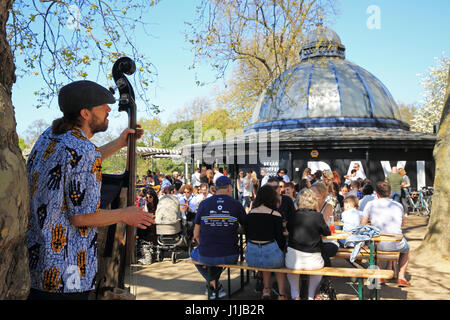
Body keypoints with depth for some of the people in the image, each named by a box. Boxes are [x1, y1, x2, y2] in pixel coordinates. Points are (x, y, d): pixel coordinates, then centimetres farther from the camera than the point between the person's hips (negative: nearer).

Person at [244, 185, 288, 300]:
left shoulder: (249, 214, 3)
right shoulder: (275, 215, -8)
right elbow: (280, 239, -3)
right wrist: (281, 250, 18)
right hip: (270, 256, -4)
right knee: (280, 261, 29)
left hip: (251, 257, 4)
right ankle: (282, 294, 26)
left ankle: (266, 290, 35)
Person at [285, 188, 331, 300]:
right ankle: (310, 296, 31)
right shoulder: (317, 216, -8)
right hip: (312, 261, -1)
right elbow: (327, 233, 7)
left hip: (293, 261, 1)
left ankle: (295, 295, 29)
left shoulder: (292, 216, -1)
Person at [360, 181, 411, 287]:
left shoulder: (370, 204, 1)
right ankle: (401, 277, 25)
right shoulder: (399, 205, 9)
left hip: (378, 244, -1)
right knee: (406, 248, 36)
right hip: (396, 244, 1)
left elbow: (362, 226, -1)